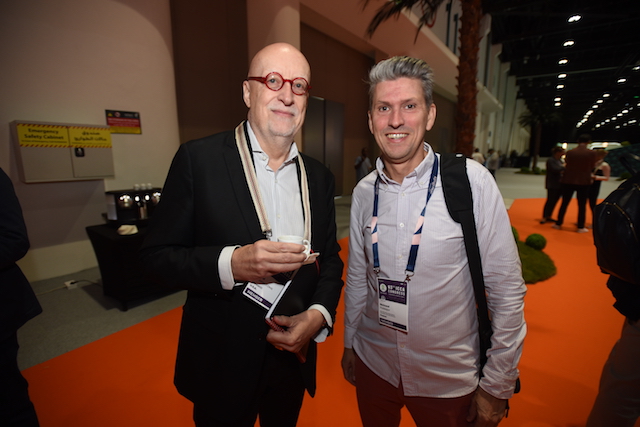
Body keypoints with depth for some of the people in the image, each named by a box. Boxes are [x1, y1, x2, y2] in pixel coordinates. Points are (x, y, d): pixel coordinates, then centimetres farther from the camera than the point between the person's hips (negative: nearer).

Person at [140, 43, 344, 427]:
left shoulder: (320, 178, -1)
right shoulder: (198, 159, -12)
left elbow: (330, 259, 5)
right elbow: (157, 253, -10)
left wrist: (319, 314, -12)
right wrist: (231, 263, -27)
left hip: (294, 352, 4)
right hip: (222, 359, -3)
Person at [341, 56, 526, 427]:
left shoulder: (472, 181, -17)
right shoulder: (364, 192, -6)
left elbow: (507, 290, -12)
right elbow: (358, 277, 3)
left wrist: (497, 387, -6)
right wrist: (349, 344, 12)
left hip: (449, 381, -3)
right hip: (373, 366, 4)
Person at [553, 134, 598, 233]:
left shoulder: (569, 152, -4)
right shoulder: (592, 153, -7)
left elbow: (566, 165, 4)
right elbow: (592, 167, 2)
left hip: (568, 181, 1)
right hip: (584, 182, -1)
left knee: (564, 203, 10)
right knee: (582, 205, 6)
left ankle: (558, 224, 14)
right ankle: (581, 227, 10)